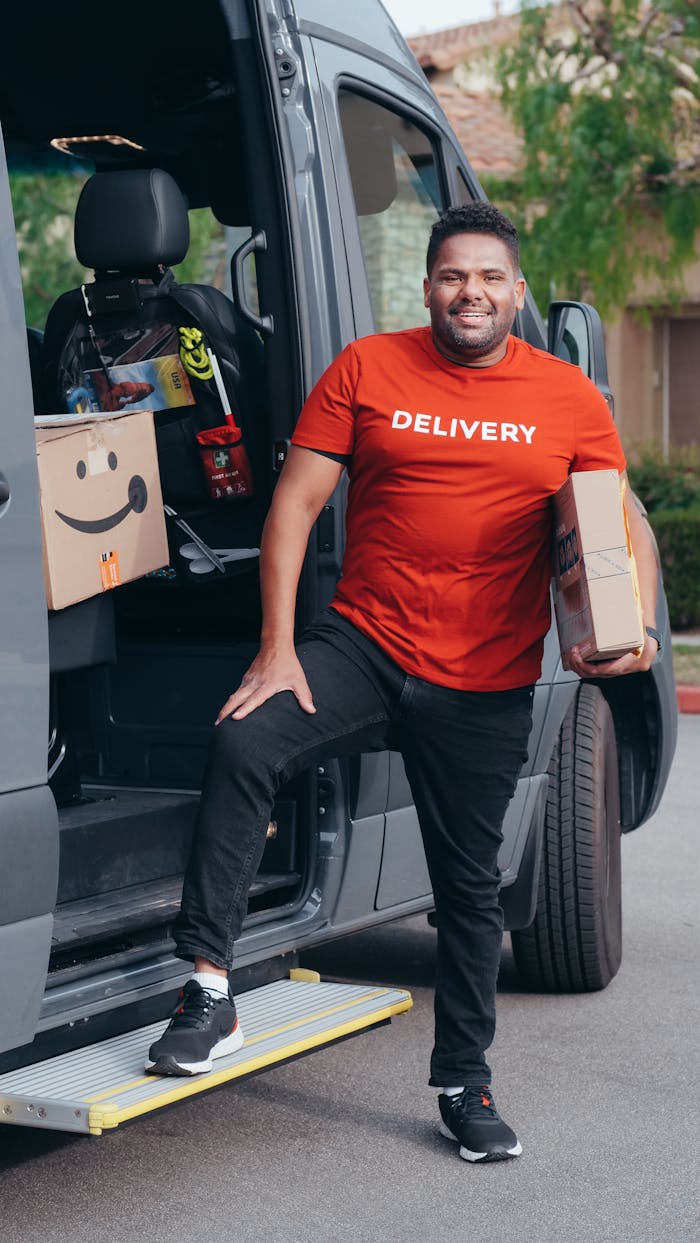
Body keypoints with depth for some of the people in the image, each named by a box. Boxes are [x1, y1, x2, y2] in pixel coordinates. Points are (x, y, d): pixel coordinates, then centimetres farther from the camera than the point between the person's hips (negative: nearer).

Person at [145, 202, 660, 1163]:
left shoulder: (569, 398, 3)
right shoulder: (368, 370, 0)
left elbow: (622, 524, 7)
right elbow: (296, 503, -3)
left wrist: (637, 626, -13)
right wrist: (277, 648, -11)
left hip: (487, 687, 1)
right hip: (363, 646, -1)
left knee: (469, 887, 11)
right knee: (243, 744, -27)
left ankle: (464, 1081, 30)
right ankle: (211, 993, -19)